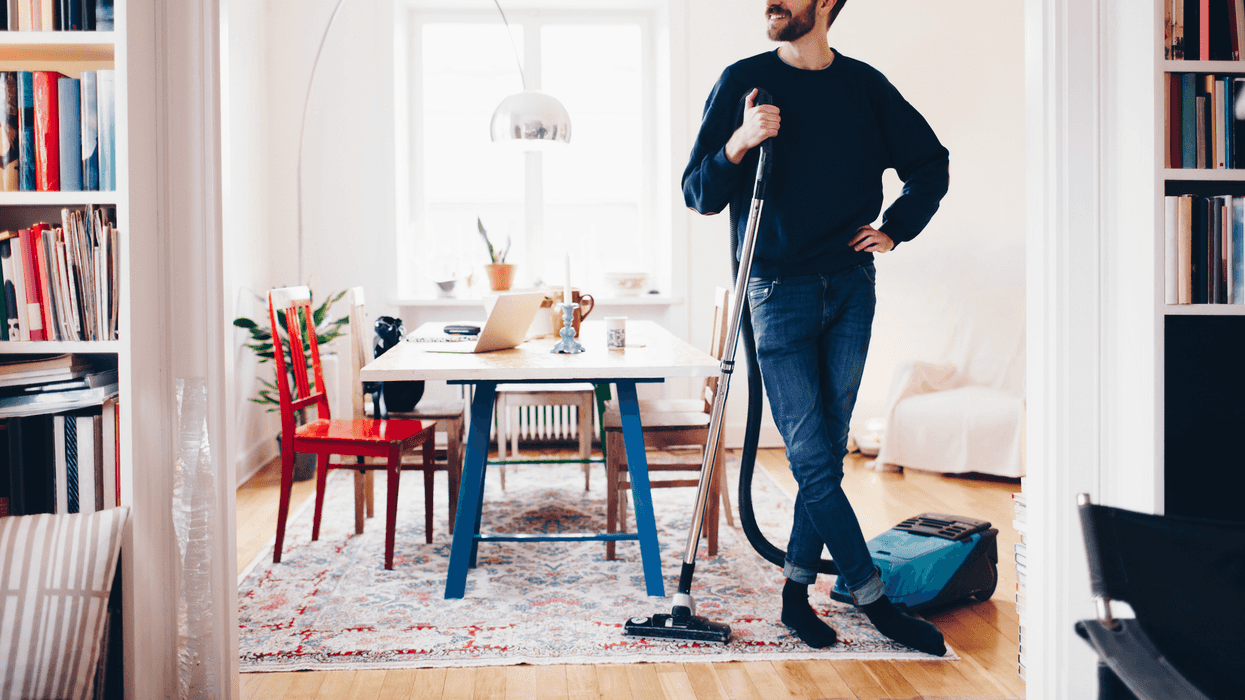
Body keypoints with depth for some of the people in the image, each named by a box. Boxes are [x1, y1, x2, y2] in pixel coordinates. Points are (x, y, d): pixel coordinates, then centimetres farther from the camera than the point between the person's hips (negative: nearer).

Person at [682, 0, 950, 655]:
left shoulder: (865, 86, 7)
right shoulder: (743, 82, -1)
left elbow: (930, 164, 20)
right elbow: (698, 195, -4)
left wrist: (894, 230, 9)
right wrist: (739, 143, -20)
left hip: (851, 289, 3)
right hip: (780, 292, -3)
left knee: (828, 452, 8)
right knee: (813, 461, -5)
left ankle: (796, 589, 21)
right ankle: (875, 600, 7)